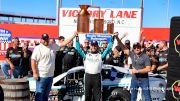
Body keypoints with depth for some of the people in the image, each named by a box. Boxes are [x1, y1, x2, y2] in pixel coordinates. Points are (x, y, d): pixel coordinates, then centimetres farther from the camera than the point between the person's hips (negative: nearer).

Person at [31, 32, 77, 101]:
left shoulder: (53, 46, 10)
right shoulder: (38, 48, -8)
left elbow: (63, 43, 13)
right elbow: (33, 61, -12)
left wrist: (73, 36, 9)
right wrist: (35, 73, -18)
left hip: (50, 75, 6)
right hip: (41, 76, -6)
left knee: (46, 93, 16)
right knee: (39, 93, -3)